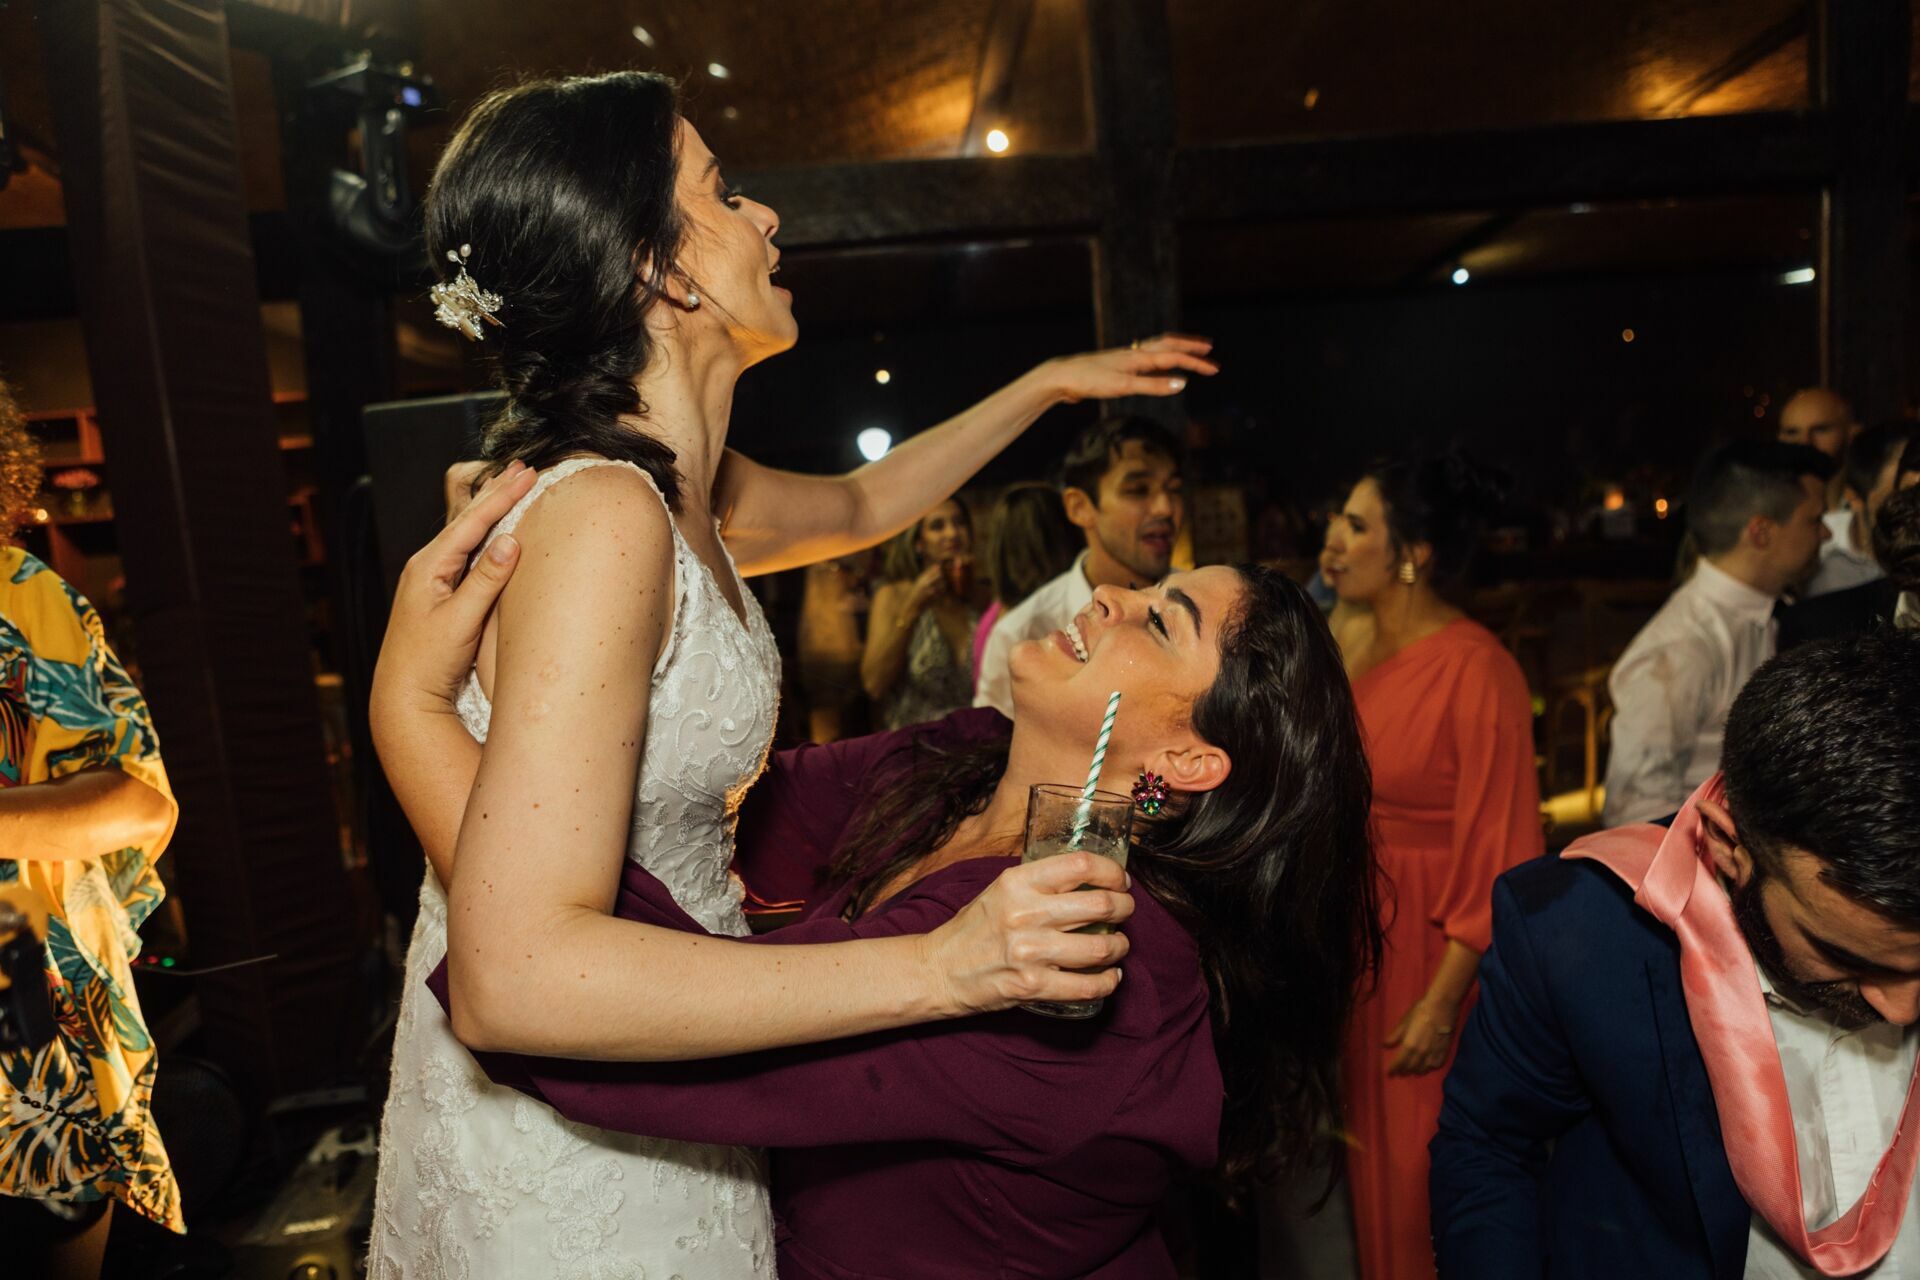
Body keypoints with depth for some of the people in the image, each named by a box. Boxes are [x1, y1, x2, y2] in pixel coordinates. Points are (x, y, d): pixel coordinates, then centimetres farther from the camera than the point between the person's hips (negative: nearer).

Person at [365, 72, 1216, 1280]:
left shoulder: (684, 491, 0)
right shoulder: (600, 519, -28)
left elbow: (863, 503, 21)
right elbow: (515, 973, -33)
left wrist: (1052, 383, 24)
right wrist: (940, 969, -36)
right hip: (572, 1172, -8)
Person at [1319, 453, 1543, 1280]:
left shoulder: (1477, 669, -17)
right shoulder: (1350, 647, 2)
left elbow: (1499, 854, -16)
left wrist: (1443, 1000, -17)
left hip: (1433, 951, -6)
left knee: (1421, 1180, 10)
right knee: (1366, 1164, 20)